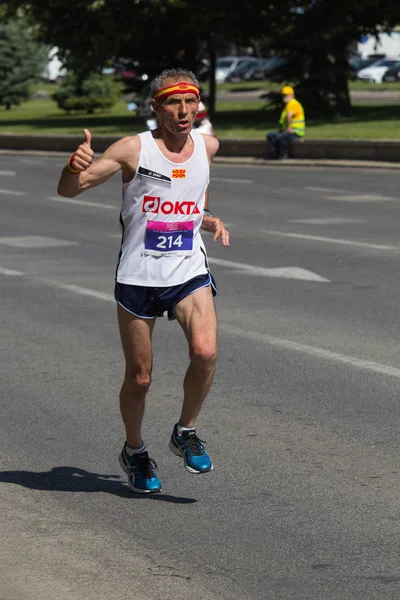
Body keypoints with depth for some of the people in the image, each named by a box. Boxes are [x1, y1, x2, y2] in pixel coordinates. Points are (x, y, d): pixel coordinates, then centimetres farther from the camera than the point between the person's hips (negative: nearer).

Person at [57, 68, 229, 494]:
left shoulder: (207, 147, 7)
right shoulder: (134, 149, -7)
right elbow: (69, 190, -9)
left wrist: (211, 221, 9)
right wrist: (75, 166, -31)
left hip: (190, 271, 2)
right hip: (138, 275, -2)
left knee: (205, 352, -23)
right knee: (139, 377, 5)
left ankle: (185, 432, 2)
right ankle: (134, 452, 32)